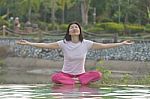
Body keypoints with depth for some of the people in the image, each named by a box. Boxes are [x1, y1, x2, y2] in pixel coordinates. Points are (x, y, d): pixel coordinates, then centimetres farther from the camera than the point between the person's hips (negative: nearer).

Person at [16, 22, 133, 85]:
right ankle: (79, 82, -29)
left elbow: (104, 46, -5)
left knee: (98, 74, -27)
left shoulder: (86, 43, -4)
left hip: (81, 74, 1)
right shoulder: (63, 43, -6)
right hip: (66, 74, -1)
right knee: (55, 77, -35)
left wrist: (122, 43, -11)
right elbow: (46, 45, -12)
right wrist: (28, 43, -21)